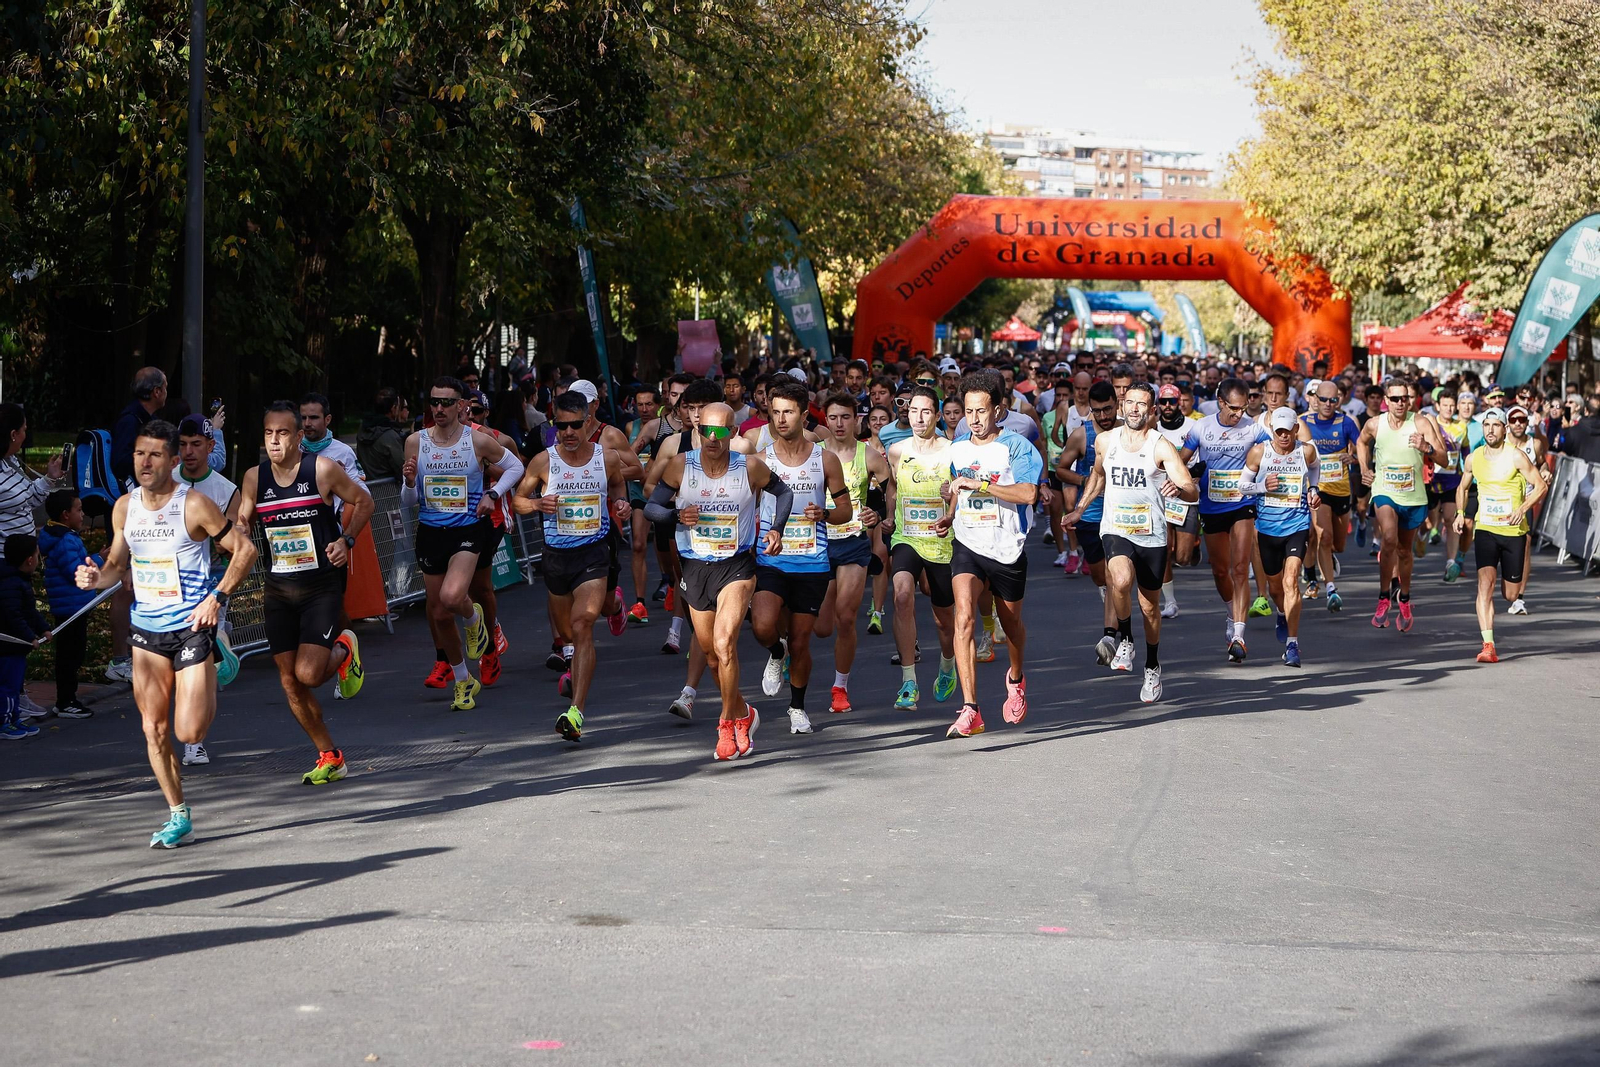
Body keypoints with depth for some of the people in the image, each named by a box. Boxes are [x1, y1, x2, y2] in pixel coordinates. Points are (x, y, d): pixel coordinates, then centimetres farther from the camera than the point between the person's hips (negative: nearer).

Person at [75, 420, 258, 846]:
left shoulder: (193, 504, -13)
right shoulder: (124, 507, 3)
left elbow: (245, 549, -9)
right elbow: (118, 563, 15)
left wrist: (217, 597, -17)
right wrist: (98, 577, -8)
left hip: (192, 627, -5)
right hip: (146, 629, 5)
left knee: (189, 732, -9)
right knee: (154, 731, 3)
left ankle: (210, 685, 24)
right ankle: (179, 817, 15)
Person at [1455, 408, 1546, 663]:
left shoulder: (1516, 456, -8)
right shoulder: (1473, 458, 4)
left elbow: (1541, 486, -6)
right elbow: (1463, 488, 21)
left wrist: (1523, 509, -20)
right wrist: (1460, 512, 6)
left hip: (1513, 531, -2)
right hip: (1485, 529, 2)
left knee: (1511, 595, 6)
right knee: (1485, 583, -19)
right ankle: (1488, 646, -23)